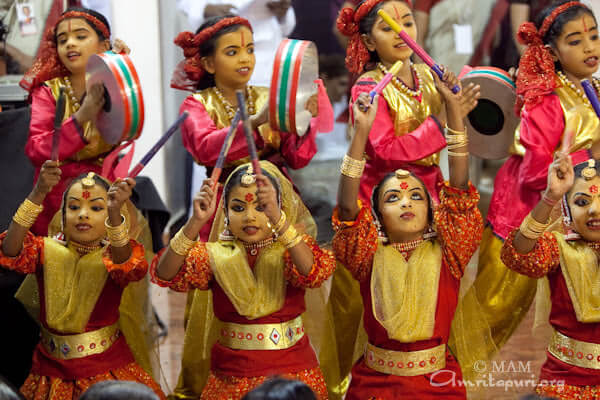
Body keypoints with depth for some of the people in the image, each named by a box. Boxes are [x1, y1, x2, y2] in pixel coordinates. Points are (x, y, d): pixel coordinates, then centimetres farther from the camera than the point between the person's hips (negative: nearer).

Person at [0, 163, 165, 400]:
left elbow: (128, 269, -26)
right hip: (52, 370, 1)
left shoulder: (115, 254, -2)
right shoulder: (47, 251, 2)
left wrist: (115, 213, -43)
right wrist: (38, 194, -30)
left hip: (106, 367, -1)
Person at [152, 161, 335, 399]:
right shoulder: (215, 255, 4)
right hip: (230, 377, 2)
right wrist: (196, 223, -26)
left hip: (292, 371, -2)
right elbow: (165, 275, -13)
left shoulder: (291, 250, 0)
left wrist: (278, 219, -35)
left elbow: (312, 273, -23)